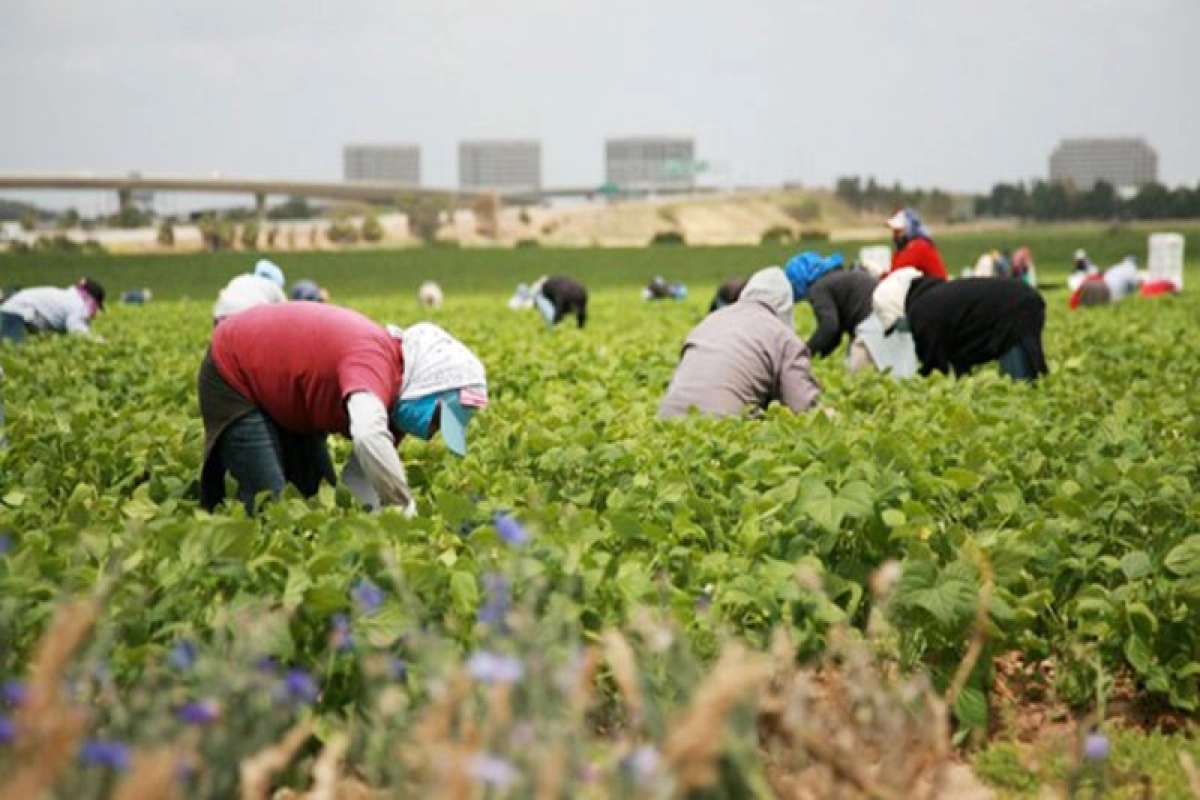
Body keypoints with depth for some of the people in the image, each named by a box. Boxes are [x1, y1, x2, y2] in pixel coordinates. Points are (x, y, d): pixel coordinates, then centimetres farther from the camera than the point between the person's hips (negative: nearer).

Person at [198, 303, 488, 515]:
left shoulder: (390, 398, -9)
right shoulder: (375, 359, -37)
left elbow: (364, 470, -5)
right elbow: (370, 437, -56)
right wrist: (406, 509, -46)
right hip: (233, 375, -9)